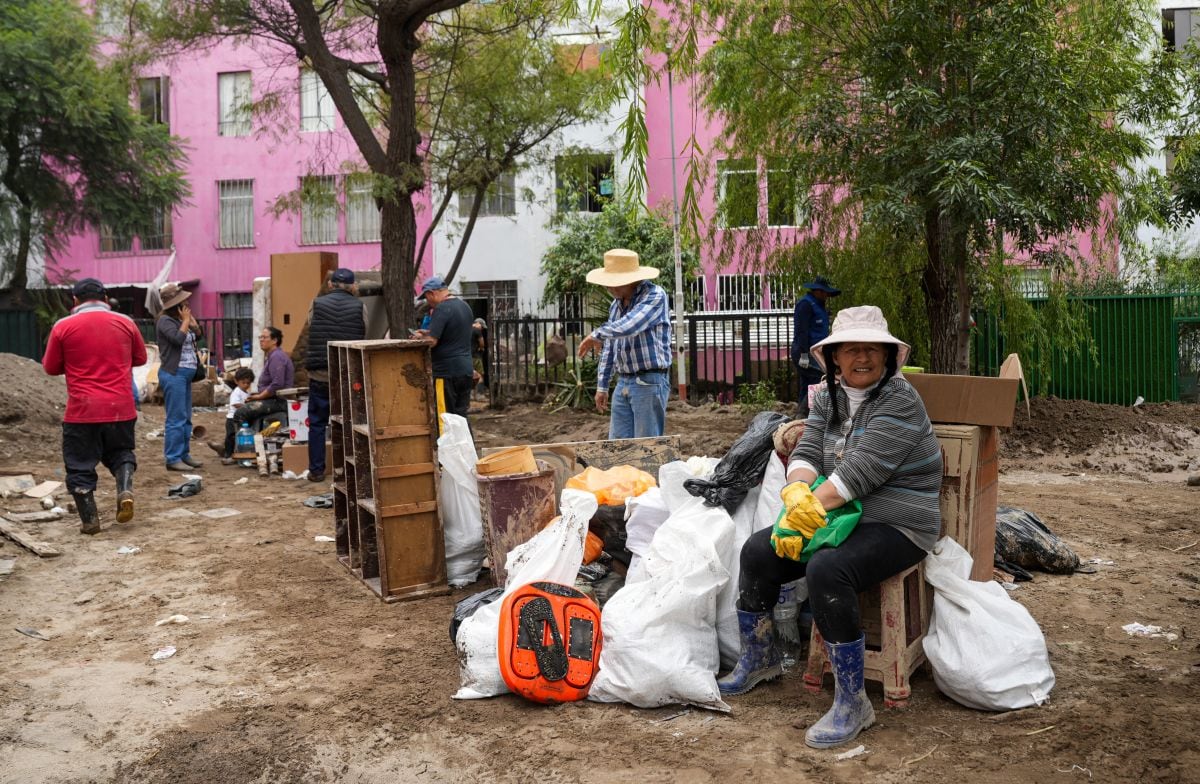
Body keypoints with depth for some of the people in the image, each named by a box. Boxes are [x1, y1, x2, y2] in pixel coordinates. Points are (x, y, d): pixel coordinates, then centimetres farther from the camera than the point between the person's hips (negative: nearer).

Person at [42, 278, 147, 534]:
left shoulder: (63, 327, -4)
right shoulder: (125, 323, 2)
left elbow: (51, 367, 5)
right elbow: (140, 358, 14)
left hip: (82, 411, -2)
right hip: (120, 408, 2)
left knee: (80, 465, 9)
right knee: (120, 453, 22)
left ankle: (90, 520, 10)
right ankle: (125, 489, -4)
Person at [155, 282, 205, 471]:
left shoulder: (179, 319, 16)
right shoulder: (165, 321, -9)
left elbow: (198, 334, 22)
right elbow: (178, 338, -22)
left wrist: (192, 321, 6)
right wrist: (186, 320, -9)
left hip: (185, 374, 10)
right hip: (173, 374, -10)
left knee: (186, 418, 13)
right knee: (176, 418, -10)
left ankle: (184, 454, 20)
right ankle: (173, 459, -8)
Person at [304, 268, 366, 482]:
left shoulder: (317, 304, -1)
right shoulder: (359, 307, -1)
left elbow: (310, 334, 5)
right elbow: (364, 337, 4)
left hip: (320, 374, 0)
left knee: (317, 423, 9)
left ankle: (316, 470, 10)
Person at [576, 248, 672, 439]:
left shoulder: (655, 295, -12)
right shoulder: (616, 304, 14)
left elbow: (628, 326, -27)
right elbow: (609, 348, 20)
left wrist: (596, 334, -11)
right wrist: (602, 386, 18)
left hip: (649, 382, -8)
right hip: (623, 384, 8)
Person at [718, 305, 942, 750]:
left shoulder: (900, 402, -15)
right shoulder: (829, 397, 9)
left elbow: (862, 470, -24)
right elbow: (807, 452, 0)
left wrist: (813, 504, -25)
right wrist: (797, 493, -21)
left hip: (896, 526, -8)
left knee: (826, 571, -34)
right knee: (757, 551, -4)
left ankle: (852, 703, -21)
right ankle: (758, 659, 18)